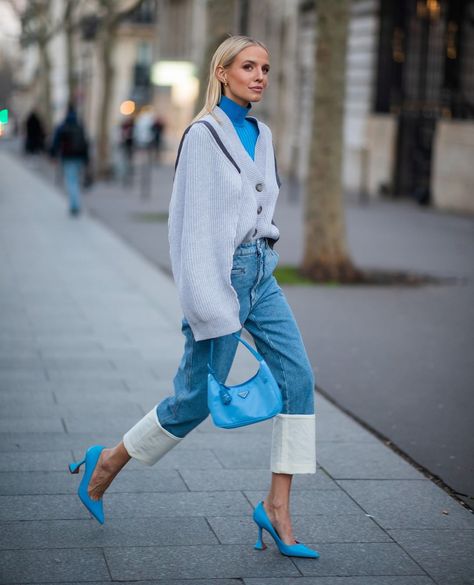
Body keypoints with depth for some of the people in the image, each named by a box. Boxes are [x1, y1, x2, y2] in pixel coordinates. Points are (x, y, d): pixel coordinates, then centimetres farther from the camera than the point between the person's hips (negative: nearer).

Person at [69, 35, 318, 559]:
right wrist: (207, 302, -18)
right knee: (197, 397, 0)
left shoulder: (260, 135, 12)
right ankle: (107, 462, 22)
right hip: (223, 272, -7)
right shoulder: (204, 134, -11)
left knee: (298, 375, -5)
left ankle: (276, 507, 0)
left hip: (260, 269, 7)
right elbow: (196, 221, -14)